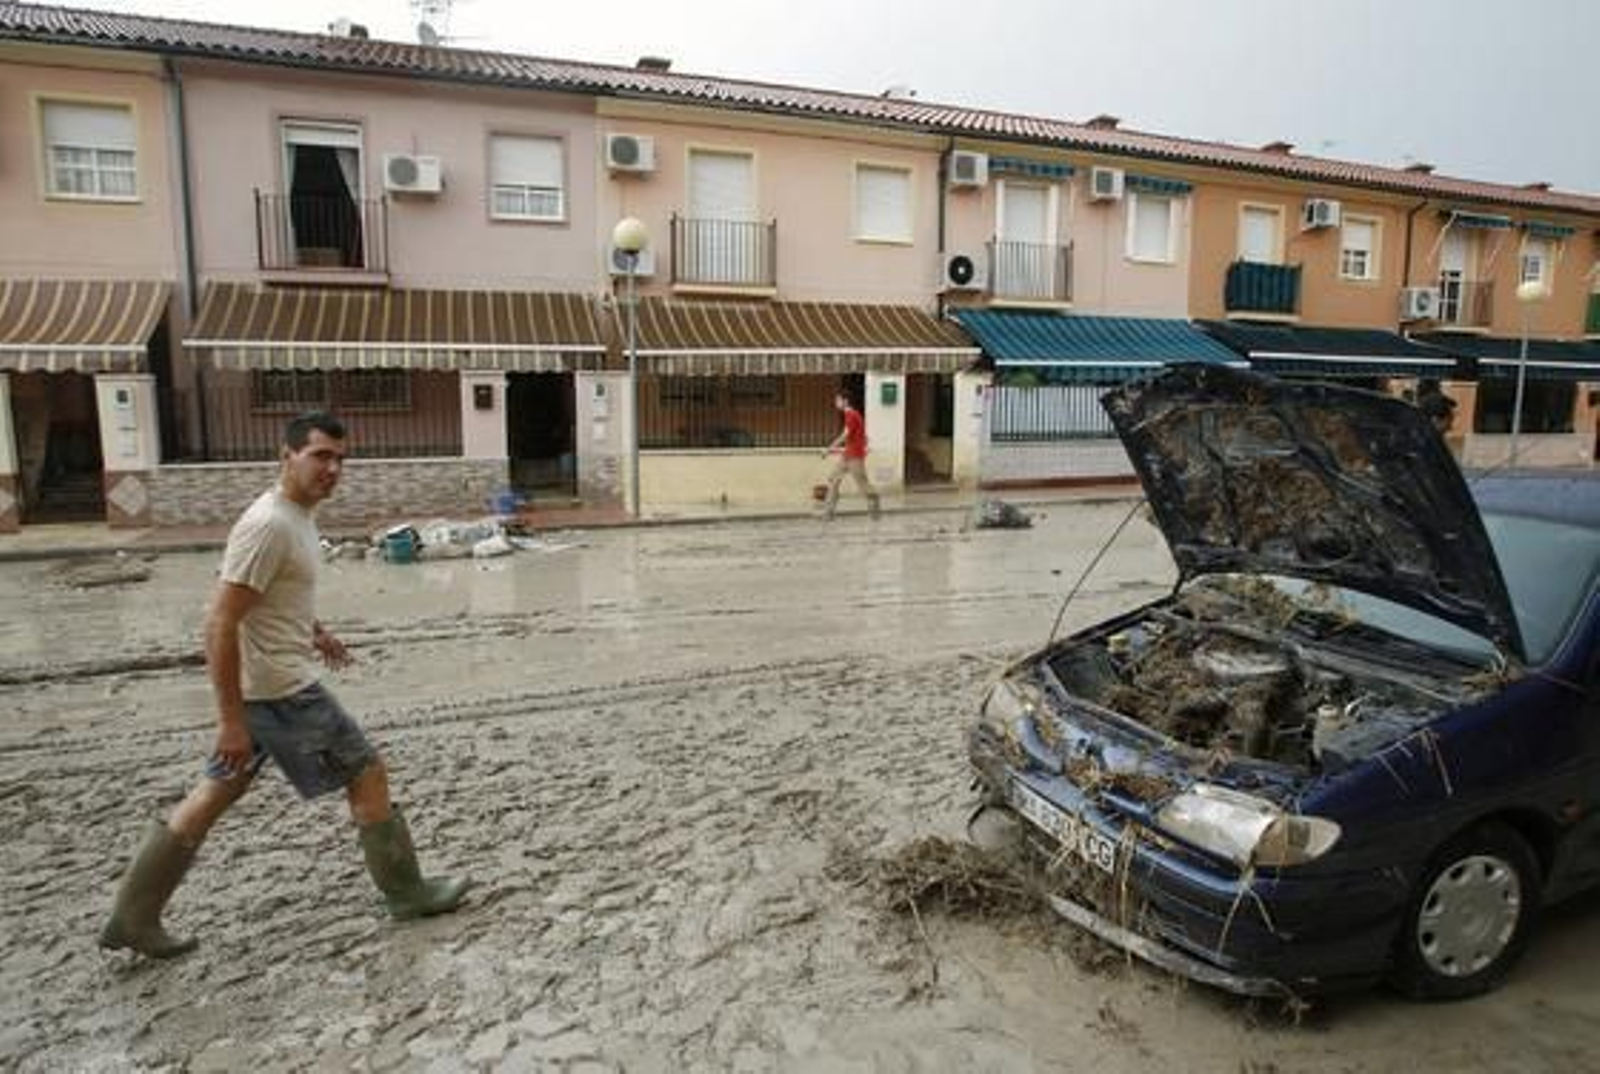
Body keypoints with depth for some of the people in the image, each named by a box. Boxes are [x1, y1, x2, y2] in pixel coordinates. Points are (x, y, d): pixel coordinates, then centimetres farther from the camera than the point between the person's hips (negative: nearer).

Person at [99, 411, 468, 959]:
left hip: (259, 686, 10)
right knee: (368, 775, 2)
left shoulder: (295, 515, 7)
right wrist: (231, 719, -24)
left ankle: (132, 918, 30)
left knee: (215, 793, 18)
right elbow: (220, 624, -25)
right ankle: (407, 893, 17)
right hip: (281, 690, -10)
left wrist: (312, 628, 20)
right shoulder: (269, 525, -23)